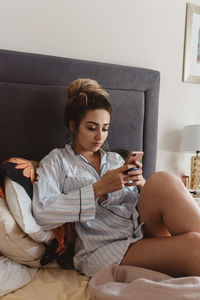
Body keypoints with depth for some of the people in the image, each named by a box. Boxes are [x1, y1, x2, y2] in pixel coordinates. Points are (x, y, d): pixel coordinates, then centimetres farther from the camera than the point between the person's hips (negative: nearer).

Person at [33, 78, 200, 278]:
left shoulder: (115, 159, 23)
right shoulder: (56, 161, 9)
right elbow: (43, 213, -8)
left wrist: (142, 185, -3)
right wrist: (98, 189, -13)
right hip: (102, 250, -5)